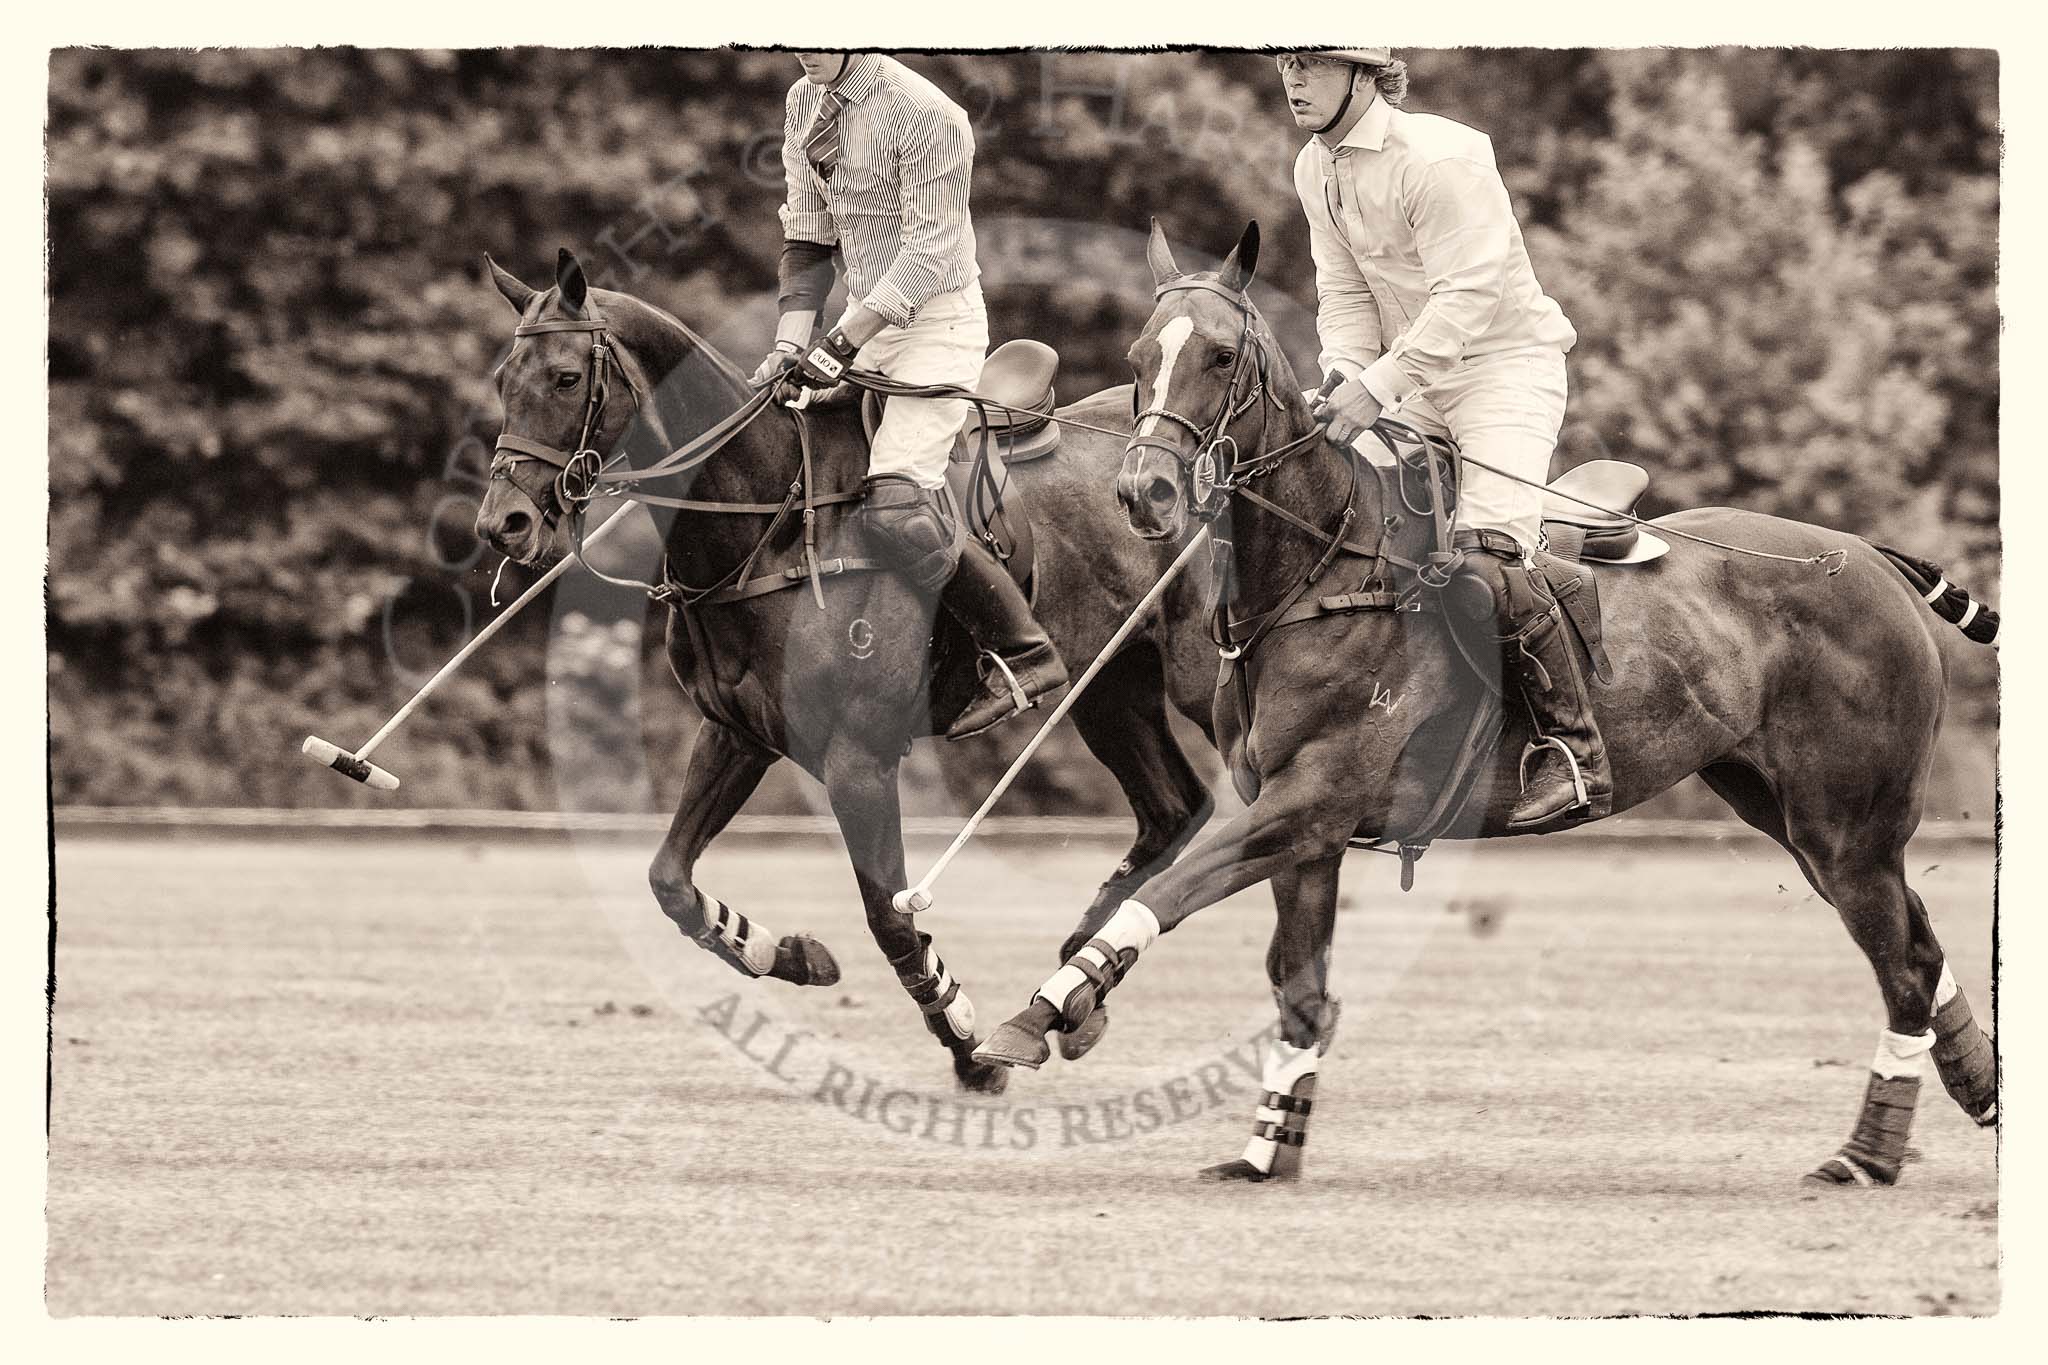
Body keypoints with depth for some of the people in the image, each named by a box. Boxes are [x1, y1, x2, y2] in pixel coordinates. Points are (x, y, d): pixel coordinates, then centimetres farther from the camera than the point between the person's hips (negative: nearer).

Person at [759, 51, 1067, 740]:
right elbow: (806, 238, 8)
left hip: (936, 320, -9)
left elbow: (929, 248, -21)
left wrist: (840, 344, -26)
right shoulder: (805, 102, 6)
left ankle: (1020, 651, -10)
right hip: (868, 315, 9)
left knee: (895, 504, -21)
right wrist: (792, 340, -7)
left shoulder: (924, 114, -19)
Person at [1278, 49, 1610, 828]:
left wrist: (1378, 387, -31)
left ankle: (1575, 756, -19)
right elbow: (1343, 293, 9)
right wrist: (1344, 373, -11)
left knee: (1484, 565, -24)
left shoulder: (1435, 158, -21)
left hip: (1507, 364, -9)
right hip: (1417, 382, 9)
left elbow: (1466, 296, -25)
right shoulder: (1315, 172, 6)